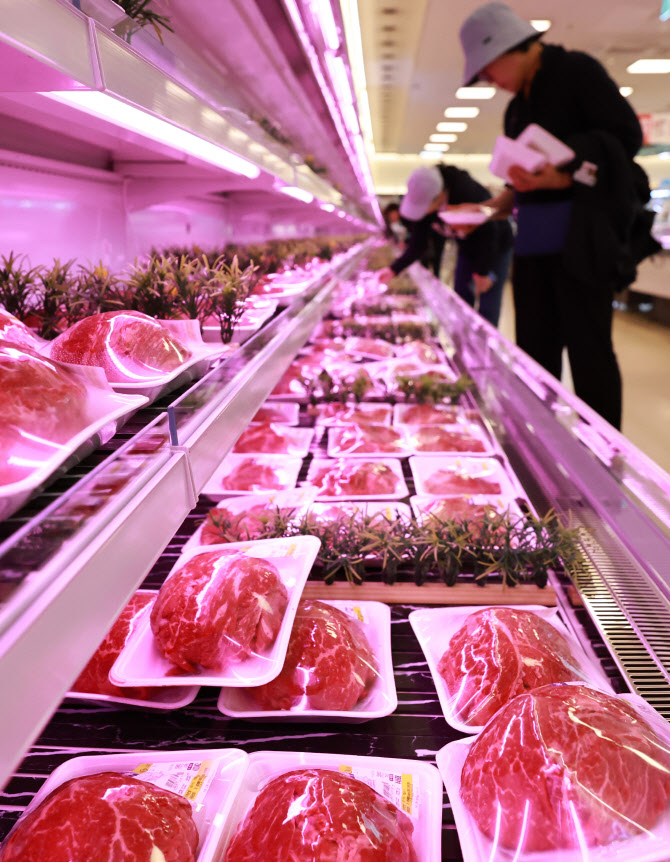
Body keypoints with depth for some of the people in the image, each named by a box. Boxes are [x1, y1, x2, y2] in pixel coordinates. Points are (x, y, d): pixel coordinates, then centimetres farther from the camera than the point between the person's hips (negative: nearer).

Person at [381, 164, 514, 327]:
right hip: (467, 250, 6)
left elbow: (489, 234, -25)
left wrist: (483, 272, -21)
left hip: (496, 247, -6)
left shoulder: (470, 194, -34)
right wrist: (394, 269, -22)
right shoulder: (421, 202, -17)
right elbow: (418, 246, -10)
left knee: (487, 310, -10)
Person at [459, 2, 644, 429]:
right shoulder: (519, 106, 18)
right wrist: (494, 206, 9)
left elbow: (628, 137, -10)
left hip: (581, 235, -8)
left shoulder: (577, 69, -3)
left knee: (588, 350, -6)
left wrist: (565, 179, -21)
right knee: (535, 350, 8)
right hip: (533, 238, 8)